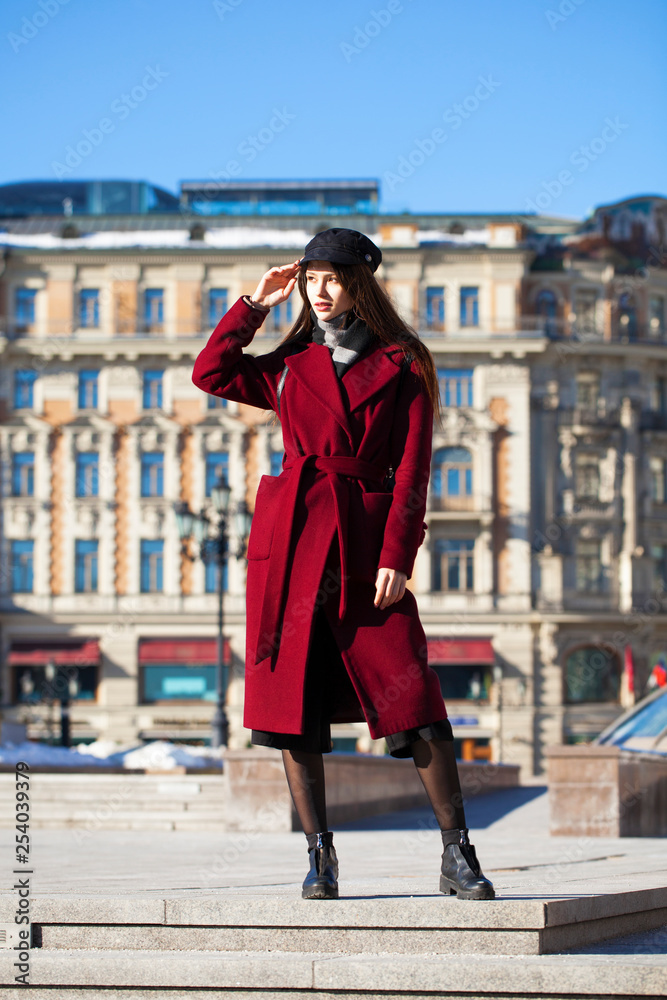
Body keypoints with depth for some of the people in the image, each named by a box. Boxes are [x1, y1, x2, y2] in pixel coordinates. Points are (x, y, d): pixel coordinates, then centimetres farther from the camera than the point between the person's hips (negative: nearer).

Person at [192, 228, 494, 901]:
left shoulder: (400, 366, 6)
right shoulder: (288, 367, 16)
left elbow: (412, 468, 0)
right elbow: (210, 373, 6)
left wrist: (397, 556, -9)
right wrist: (257, 304, 8)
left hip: (364, 545, -3)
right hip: (290, 537, 3)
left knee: (413, 698, -9)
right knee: (295, 699, -1)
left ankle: (457, 856, -4)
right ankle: (320, 857, 6)